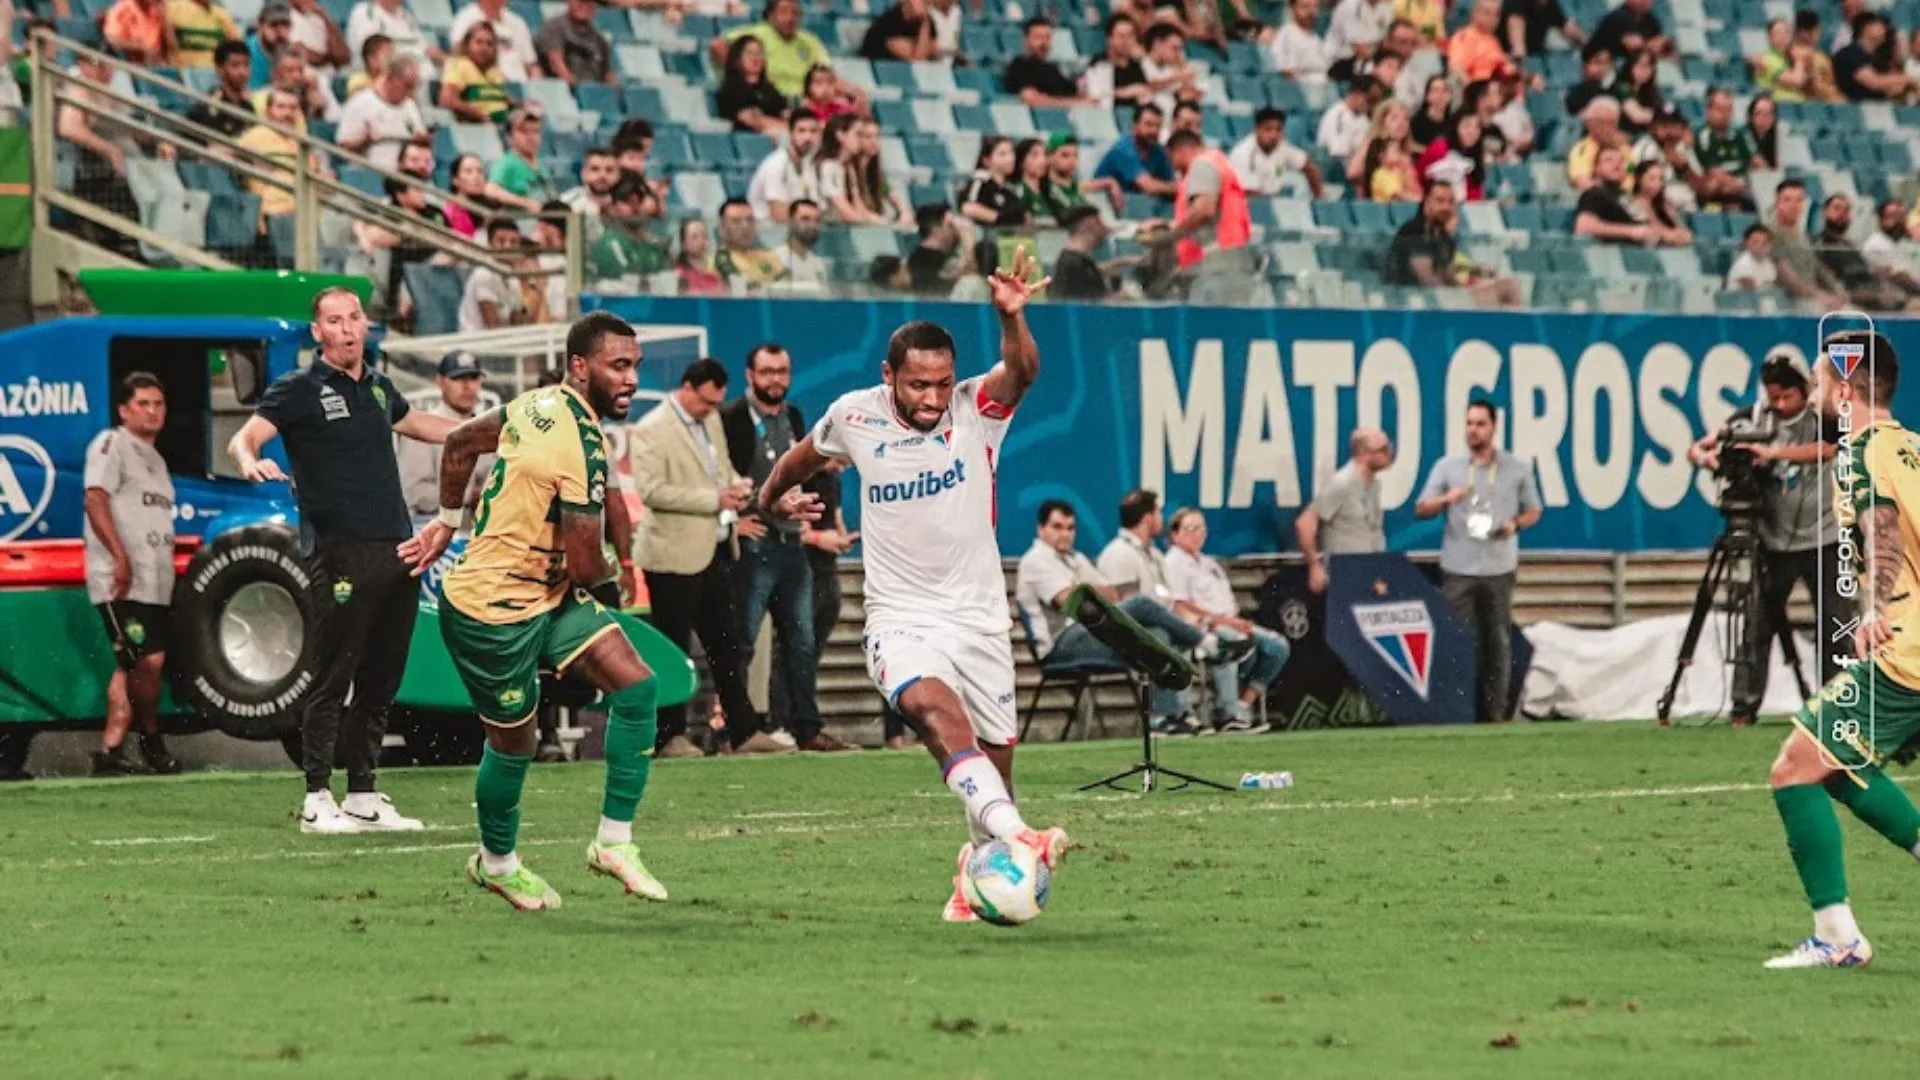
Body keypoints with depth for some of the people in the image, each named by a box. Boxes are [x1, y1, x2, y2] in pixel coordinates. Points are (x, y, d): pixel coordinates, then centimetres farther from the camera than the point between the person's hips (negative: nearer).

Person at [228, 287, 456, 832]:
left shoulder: (378, 387, 18)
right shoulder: (299, 390, -2)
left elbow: (415, 422, 38)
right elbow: (243, 439, -13)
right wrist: (251, 461, -36)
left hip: (396, 550, 7)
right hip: (340, 555, -7)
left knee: (381, 679, 9)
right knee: (333, 678, -8)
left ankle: (363, 796, 15)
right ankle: (317, 801, -4)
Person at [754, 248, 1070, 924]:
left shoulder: (977, 410, -7)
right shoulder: (854, 417, -3)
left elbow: (1022, 372, -29)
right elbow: (806, 455, 21)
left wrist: (1012, 318, -49)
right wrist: (770, 496, 38)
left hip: (979, 616, 2)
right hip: (901, 620, -2)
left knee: (997, 754, 7)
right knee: (936, 710, -31)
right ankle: (1015, 835, -52)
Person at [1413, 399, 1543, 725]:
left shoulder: (1518, 469, 8)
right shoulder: (1447, 466, 7)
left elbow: (1533, 511, 14)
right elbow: (1421, 509, 6)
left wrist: (1516, 523, -9)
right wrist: (1447, 499, -14)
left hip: (1499, 569, 1)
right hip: (1458, 569, -1)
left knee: (1498, 641, 2)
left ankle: (1495, 709, 8)